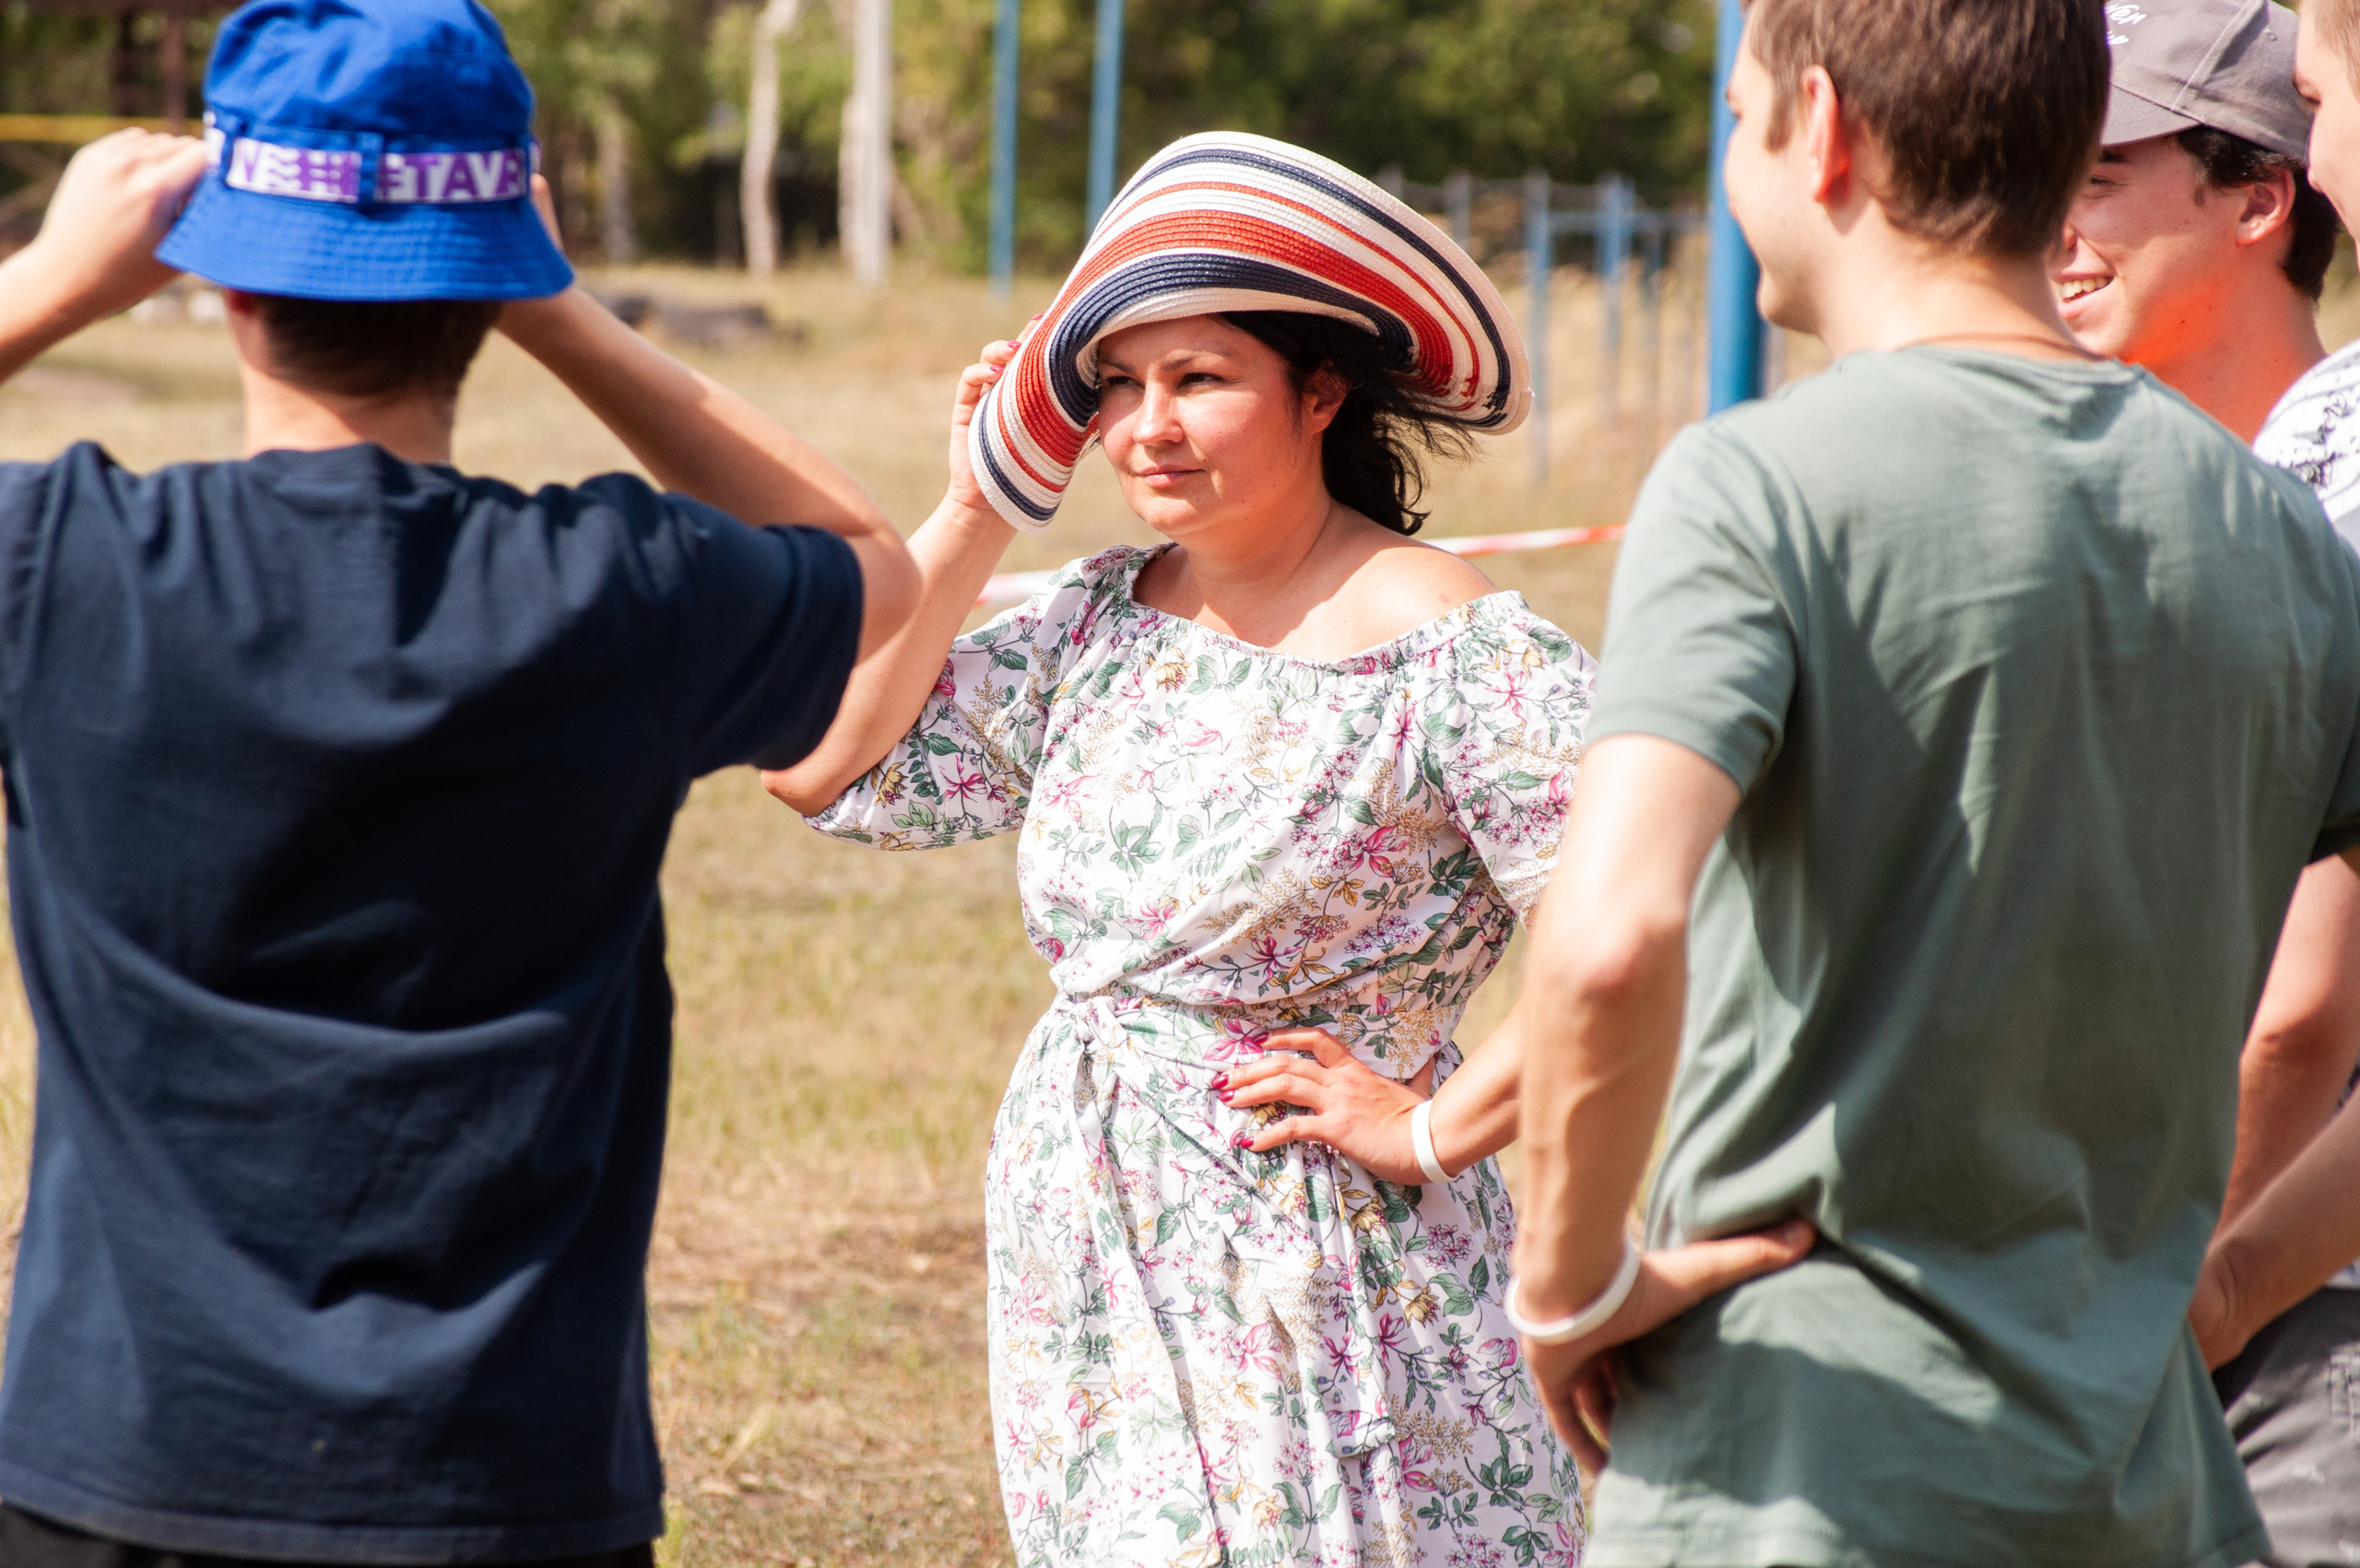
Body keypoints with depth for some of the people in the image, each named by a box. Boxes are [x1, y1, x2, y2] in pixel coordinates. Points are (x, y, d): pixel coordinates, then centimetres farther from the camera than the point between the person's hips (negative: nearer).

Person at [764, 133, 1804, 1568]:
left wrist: (1438, 1129, -15)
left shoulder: (1450, 651, -13)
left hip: (1318, 1288, -7)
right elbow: (831, 770, 7)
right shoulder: (1100, 623, 9)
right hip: (1085, 1276, 7)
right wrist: (980, 508, 5)